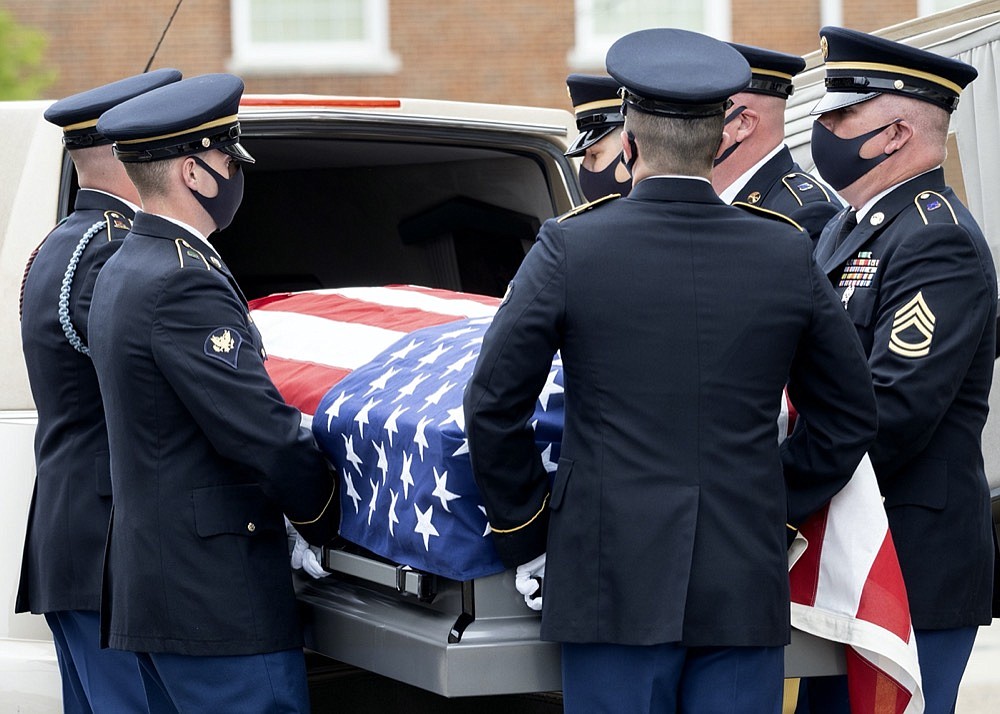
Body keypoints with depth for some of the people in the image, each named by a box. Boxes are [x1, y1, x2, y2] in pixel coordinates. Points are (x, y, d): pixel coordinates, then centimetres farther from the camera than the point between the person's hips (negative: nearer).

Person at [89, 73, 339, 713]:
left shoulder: (123, 272, 15)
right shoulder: (186, 283, -17)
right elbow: (265, 436, -20)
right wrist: (329, 517, -5)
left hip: (156, 583, 10)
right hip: (218, 600, -10)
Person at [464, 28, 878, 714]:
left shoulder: (569, 247, -5)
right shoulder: (786, 254, 2)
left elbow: (494, 406, -3)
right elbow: (850, 415, 11)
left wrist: (525, 539, 7)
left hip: (614, 581, -2)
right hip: (746, 586, 2)